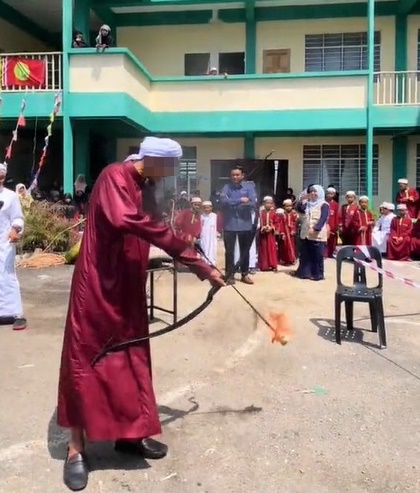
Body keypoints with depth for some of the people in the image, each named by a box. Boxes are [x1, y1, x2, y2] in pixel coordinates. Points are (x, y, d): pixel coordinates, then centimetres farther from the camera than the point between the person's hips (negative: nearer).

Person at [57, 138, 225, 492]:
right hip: (98, 285, -8)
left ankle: (130, 433, 27)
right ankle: (76, 448, 12)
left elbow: (157, 233, 17)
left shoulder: (145, 190, 11)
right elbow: (126, 220, -32)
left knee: (131, 358, 13)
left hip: (127, 287, 8)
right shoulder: (114, 176, -14)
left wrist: (201, 267, 12)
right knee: (86, 360, 0)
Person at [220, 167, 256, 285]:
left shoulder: (249, 186, 1)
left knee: (245, 251, 10)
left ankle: (245, 274, 22)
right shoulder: (226, 187, 1)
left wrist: (232, 203, -13)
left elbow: (252, 202, -13)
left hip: (245, 224, 1)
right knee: (229, 251, 4)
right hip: (229, 224, 0)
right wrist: (240, 200, -19)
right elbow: (223, 201, -17)